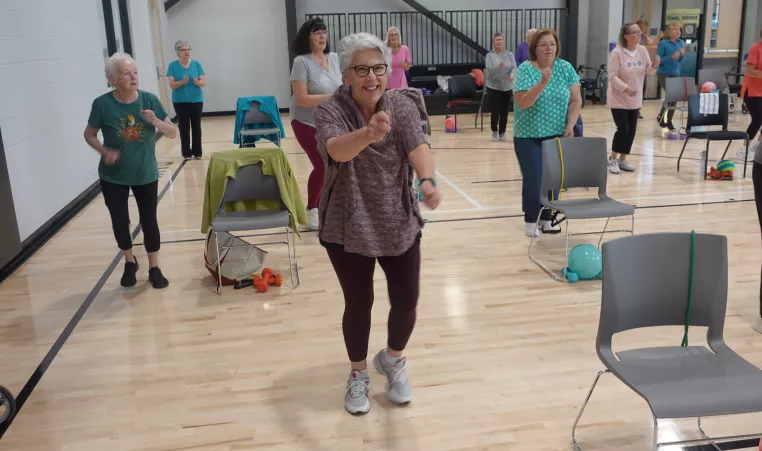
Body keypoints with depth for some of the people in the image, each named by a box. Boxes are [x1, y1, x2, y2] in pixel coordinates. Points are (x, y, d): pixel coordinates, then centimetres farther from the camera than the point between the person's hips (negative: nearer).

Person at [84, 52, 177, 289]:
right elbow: (89, 134, -2)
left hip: (146, 174, 1)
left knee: (149, 220, 6)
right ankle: (130, 262, 34)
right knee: (120, 222, 9)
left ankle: (154, 268, 23)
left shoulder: (149, 99, -10)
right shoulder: (102, 104, -14)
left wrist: (156, 122, -26)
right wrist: (104, 151, -20)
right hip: (113, 177, -1)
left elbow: (173, 133, -6)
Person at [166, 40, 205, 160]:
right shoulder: (173, 66, -2)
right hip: (180, 102, -1)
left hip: (196, 100, 1)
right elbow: (172, 85, -8)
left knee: (196, 126, 5)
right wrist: (183, 82, -26)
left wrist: (197, 82, -24)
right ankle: (186, 153, 8)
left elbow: (203, 83, -2)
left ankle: (197, 152, 13)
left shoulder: (196, 64, 1)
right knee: (184, 127, 1)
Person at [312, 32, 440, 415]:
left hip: (399, 225, 2)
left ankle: (393, 360, 37)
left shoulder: (403, 107, -6)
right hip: (348, 228, -2)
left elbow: (418, 147, -22)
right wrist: (368, 134, -56)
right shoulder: (329, 110, -14)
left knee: (407, 300, 6)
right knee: (358, 303, 8)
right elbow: (337, 150, -35)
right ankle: (357, 374, 34)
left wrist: (428, 180, -44)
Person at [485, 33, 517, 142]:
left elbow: (514, 67, -6)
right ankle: (494, 132, 15)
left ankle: (502, 133, 17)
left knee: (504, 111, 4)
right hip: (493, 87, -2)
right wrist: (498, 66, -32)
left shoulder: (509, 54, 4)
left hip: (507, 87, 2)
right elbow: (489, 70, -14)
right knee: (496, 111, -4)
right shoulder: (490, 55, -1)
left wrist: (512, 75, -28)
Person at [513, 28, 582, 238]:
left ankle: (547, 218, 20)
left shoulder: (566, 68, 1)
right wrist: (542, 83, -29)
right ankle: (531, 220, 13)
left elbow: (575, 100, 3)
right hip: (529, 136, -3)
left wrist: (570, 125, -8)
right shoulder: (525, 70, -10)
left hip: (556, 134, 3)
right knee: (533, 178, -3)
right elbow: (522, 103, -19)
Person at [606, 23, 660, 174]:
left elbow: (648, 71, 6)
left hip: (635, 99, 6)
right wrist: (626, 88, -29)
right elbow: (612, 77, -18)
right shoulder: (617, 53, -15)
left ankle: (622, 159, 21)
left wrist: (654, 65, -16)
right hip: (618, 99, -6)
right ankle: (612, 159, 6)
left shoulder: (642, 50, 1)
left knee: (631, 130, 7)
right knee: (623, 129, -11)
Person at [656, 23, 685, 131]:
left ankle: (669, 121, 18)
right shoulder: (663, 43, -10)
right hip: (664, 74, -6)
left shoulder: (681, 43, 8)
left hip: (676, 74, 6)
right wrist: (671, 57, -23)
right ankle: (660, 116, 6)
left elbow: (680, 60, 15)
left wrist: (682, 54, -6)